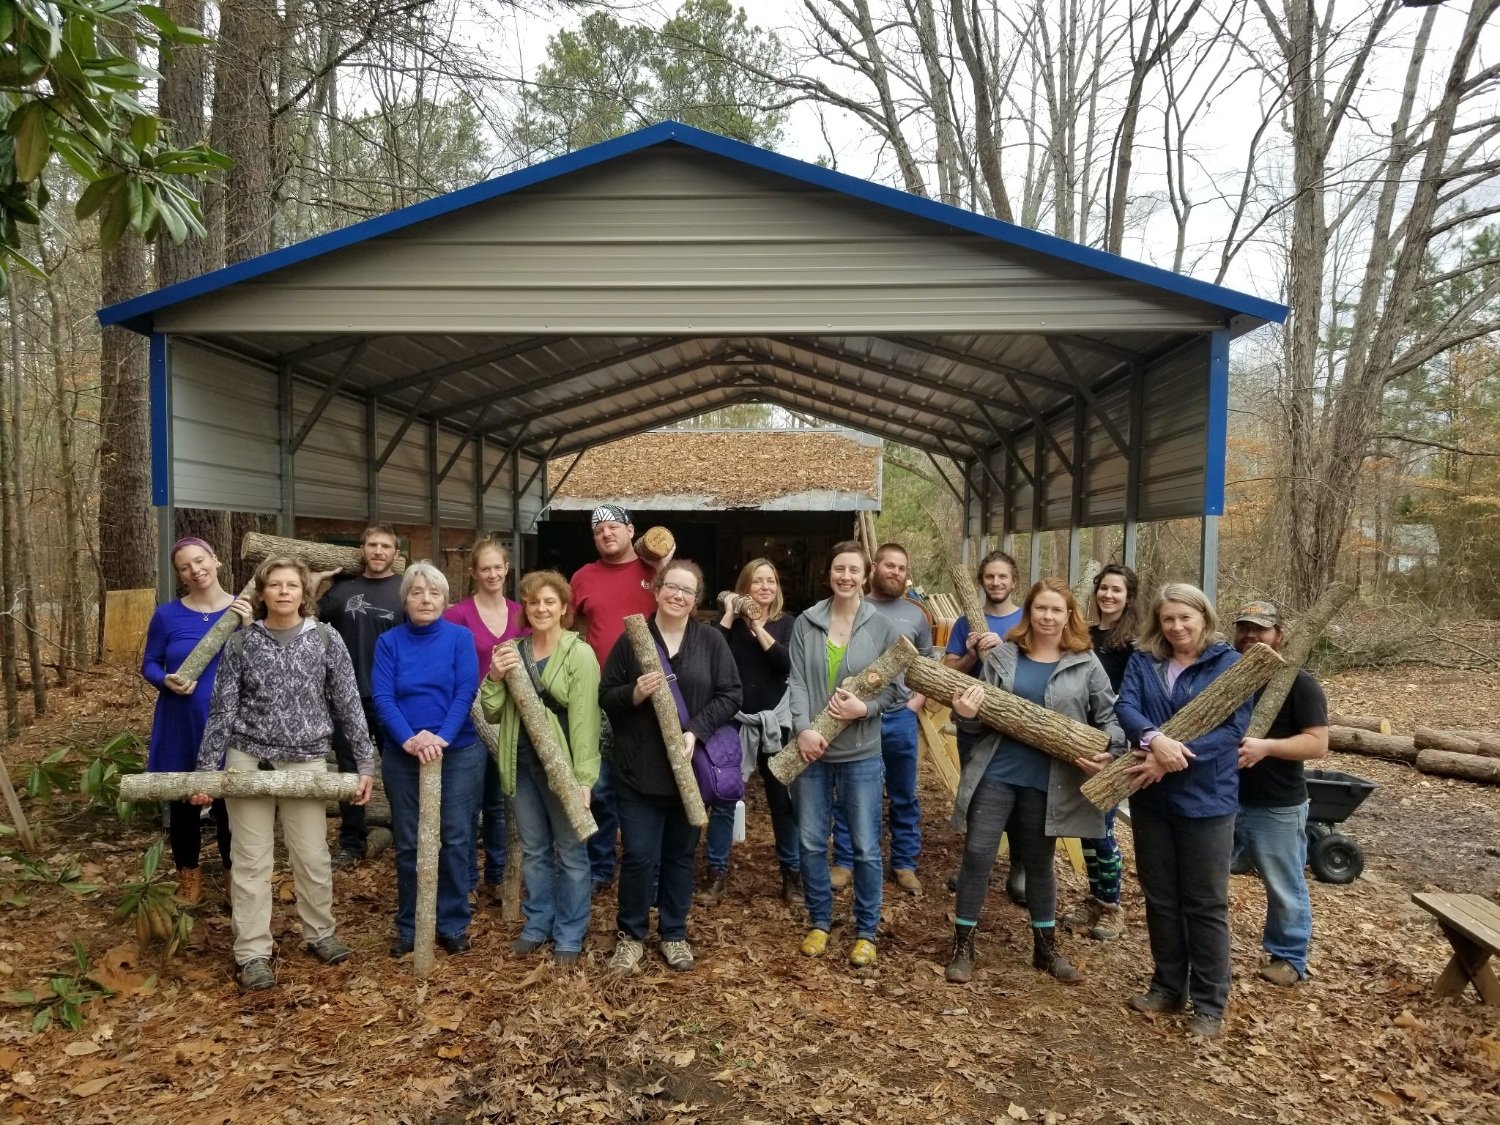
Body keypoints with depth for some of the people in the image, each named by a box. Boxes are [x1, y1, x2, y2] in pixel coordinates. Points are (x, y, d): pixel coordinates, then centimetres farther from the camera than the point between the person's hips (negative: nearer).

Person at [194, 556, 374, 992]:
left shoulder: (326, 639, -3)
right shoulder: (241, 644, -2)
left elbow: (349, 705, -1)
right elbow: (221, 711, 2)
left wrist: (365, 762, -2)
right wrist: (206, 770, 0)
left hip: (306, 763, 0)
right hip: (248, 760, 0)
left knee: (313, 857, 8)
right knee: (250, 861, 6)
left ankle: (320, 933, 29)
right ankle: (252, 953, 18)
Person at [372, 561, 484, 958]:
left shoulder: (460, 637, -1)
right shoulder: (389, 642, 1)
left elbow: (466, 693, -10)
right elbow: (381, 697, -9)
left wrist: (442, 737, -23)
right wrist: (409, 739, -24)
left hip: (458, 753, -1)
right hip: (401, 756, 1)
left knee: (455, 839, 4)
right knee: (408, 844, 9)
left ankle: (454, 924, 19)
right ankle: (409, 926, 24)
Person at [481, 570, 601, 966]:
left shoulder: (579, 654, -9)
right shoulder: (512, 652, 8)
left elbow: (584, 719, -13)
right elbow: (493, 714, 9)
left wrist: (583, 777, -18)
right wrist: (495, 677, -10)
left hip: (562, 766, -5)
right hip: (522, 764, 5)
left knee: (570, 852, 6)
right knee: (533, 850, 17)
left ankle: (569, 935, 19)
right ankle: (538, 924, 32)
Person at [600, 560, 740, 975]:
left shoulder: (711, 640, 1)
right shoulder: (631, 638, 0)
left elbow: (730, 695, -2)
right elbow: (605, 696, 1)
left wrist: (697, 731, -14)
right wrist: (635, 693, -20)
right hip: (639, 769, -1)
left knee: (681, 854, 14)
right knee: (638, 856, 1)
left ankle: (674, 933, 30)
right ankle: (630, 934, 21)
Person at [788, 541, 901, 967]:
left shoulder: (883, 626, -1)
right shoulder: (806, 623, 2)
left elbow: (894, 686, 1)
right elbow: (797, 682, -4)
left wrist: (866, 708, -17)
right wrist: (803, 729, -18)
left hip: (861, 754, -1)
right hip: (811, 750, 2)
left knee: (865, 847, 5)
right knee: (811, 843, 11)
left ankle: (866, 932, 22)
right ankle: (819, 922, 30)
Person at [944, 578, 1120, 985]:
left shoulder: (1085, 664, 0)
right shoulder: (1001, 656, 1)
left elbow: (1109, 718, 4)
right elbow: (984, 716, 5)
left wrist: (1109, 752, -14)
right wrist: (966, 715, -17)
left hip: (1048, 781, 0)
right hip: (996, 773, 0)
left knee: (1039, 863, 14)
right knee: (977, 854, -1)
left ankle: (1046, 948, 32)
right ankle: (962, 947, 13)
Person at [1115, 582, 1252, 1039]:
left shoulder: (1230, 664, -6)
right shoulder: (1143, 661, 4)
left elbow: (1233, 727, -15)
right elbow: (1125, 706, -9)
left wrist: (1175, 757, -25)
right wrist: (1154, 739, -30)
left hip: (1206, 799, -4)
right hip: (1150, 796, 4)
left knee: (1206, 904, 5)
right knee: (1160, 897, 15)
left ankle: (1210, 1004, 18)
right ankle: (1167, 986, 31)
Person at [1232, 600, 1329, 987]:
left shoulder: (1298, 683, -10)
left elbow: (1317, 743, -16)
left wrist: (1266, 746, -28)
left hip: (1277, 809, -5)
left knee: (1285, 889, 11)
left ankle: (1289, 957, 29)